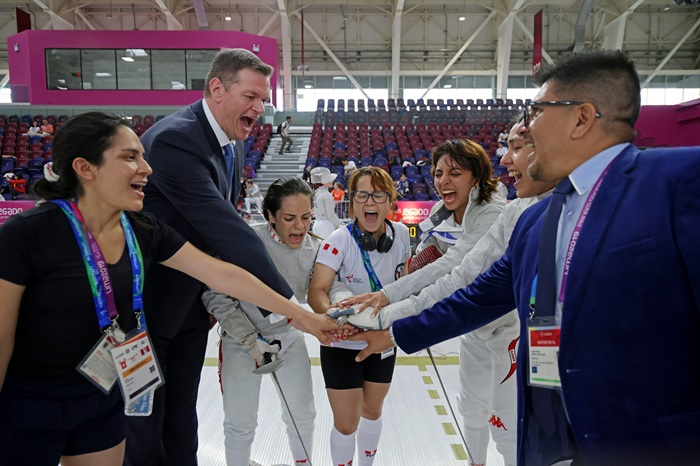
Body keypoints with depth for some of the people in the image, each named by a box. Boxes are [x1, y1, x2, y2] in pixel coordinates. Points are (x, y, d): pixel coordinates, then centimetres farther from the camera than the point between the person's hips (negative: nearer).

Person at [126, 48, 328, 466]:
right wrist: (286, 303, -34)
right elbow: (228, 231, -34)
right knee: (144, 421, 11)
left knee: (182, 416, 19)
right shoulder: (174, 140, -27)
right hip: (146, 302, -7)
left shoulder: (233, 143, 1)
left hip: (192, 302, 7)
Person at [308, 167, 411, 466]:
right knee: (346, 424, 4)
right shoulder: (339, 240, -22)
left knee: (372, 411, 23)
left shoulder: (400, 234, -9)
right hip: (343, 343, -4)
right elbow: (317, 291, -29)